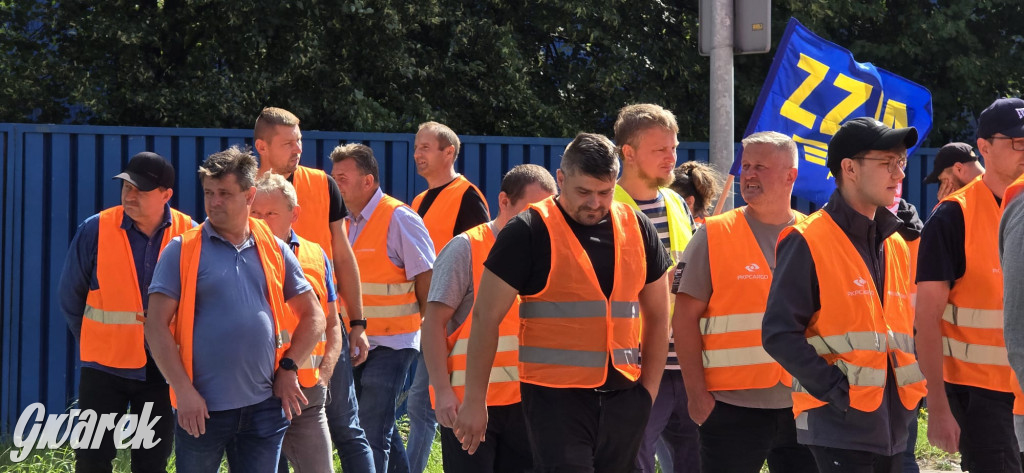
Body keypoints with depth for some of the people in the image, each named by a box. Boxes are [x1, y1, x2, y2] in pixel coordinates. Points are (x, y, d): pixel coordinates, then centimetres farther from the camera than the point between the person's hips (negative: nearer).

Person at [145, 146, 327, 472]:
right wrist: (184, 391, -12)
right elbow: (157, 326, -5)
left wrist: (288, 368, 3)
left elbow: (313, 316, 17)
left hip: (264, 406, 3)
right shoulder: (182, 251, 0)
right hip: (201, 409, -3)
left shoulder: (274, 250, 10)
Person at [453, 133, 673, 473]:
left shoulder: (638, 229, 9)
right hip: (555, 395, -5)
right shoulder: (527, 233, -5)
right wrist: (475, 400, -6)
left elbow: (657, 316, 18)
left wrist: (649, 389, 11)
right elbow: (486, 318, -4)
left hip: (624, 395, 5)